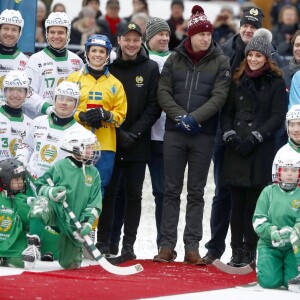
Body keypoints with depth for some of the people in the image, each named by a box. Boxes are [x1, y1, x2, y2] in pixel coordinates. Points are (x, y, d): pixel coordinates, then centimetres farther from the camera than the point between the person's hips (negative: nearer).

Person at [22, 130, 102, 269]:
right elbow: (40, 185, 0)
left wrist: (87, 222, -10)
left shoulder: (93, 173, 4)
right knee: (41, 204, -39)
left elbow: (95, 203, 4)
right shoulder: (60, 166, -7)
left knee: (71, 264, 3)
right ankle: (33, 246, -34)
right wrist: (51, 192, -23)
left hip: (74, 221, 3)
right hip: (55, 210, -3)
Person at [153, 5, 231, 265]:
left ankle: (192, 247, 5)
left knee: (196, 192, 3)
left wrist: (194, 117, -17)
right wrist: (179, 116, -13)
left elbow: (219, 96, -7)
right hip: (174, 133, 1)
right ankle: (167, 246, 6)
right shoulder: (175, 59, 5)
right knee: (172, 190, 3)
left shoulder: (220, 62, 1)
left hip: (203, 135, -1)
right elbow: (163, 92, 2)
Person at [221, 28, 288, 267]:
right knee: (237, 201, 2)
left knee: (255, 202, -4)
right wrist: (229, 135, -3)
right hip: (236, 150, 3)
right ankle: (237, 250, 8)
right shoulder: (238, 80, 14)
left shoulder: (276, 83, 3)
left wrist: (255, 137, -12)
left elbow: (278, 116, -4)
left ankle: (250, 250, 1)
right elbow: (227, 111, 13)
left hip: (262, 151, -3)